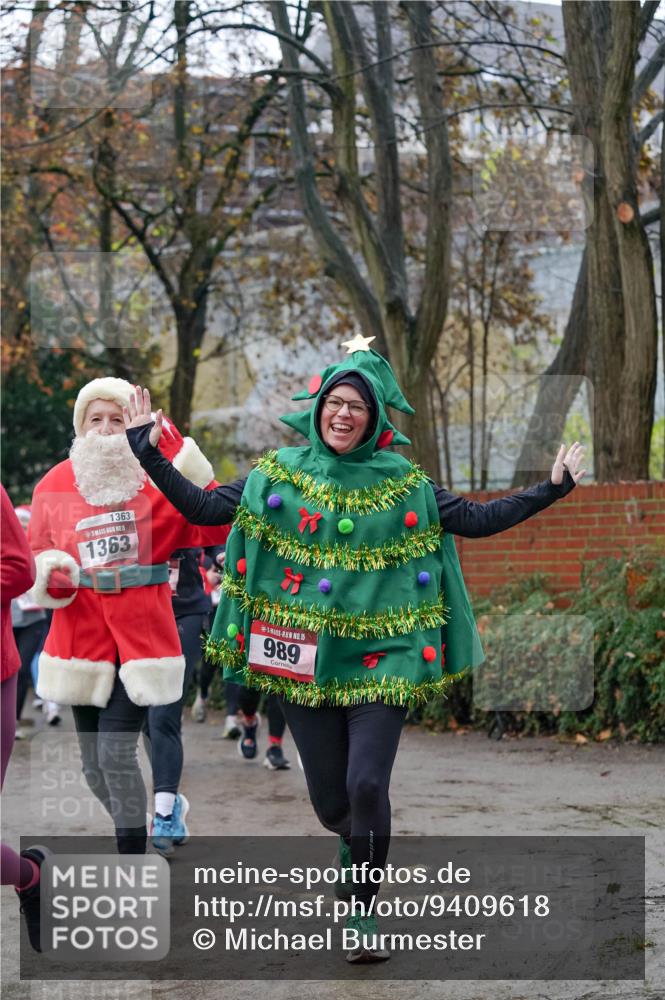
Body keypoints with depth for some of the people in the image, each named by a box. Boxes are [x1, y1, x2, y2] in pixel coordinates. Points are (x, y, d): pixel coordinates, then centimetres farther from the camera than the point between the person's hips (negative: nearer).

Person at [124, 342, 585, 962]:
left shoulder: (403, 484, 2)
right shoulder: (279, 474, 3)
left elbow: (475, 520, 4)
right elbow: (201, 508, 2)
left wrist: (550, 490, -4)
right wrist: (148, 453, -6)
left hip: (380, 656, -1)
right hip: (304, 661, 1)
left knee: (367, 784, -15)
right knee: (329, 800, 7)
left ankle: (363, 916, 1)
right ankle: (356, 843, 45)